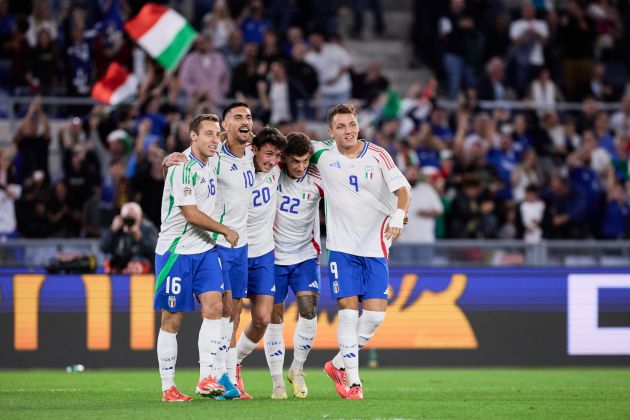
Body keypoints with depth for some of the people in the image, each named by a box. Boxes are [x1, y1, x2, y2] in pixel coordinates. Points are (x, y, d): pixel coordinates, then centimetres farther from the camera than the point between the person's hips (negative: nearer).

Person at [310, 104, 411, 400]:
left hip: (374, 246, 0)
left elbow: (402, 188, -7)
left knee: (375, 313, -5)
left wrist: (398, 217, -23)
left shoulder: (377, 155, -3)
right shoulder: (322, 154, 0)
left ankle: (339, 364, 15)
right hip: (341, 246, 0)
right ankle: (352, 379, -3)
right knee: (348, 309, -10)